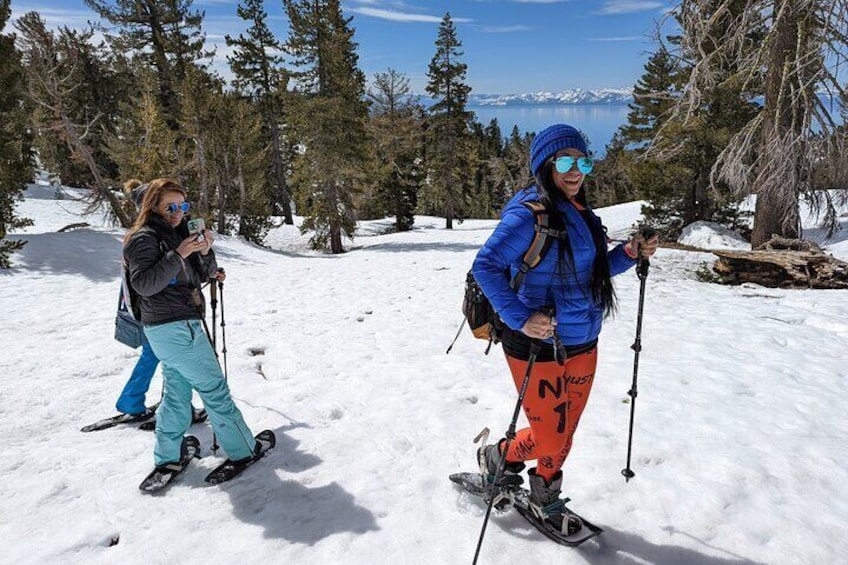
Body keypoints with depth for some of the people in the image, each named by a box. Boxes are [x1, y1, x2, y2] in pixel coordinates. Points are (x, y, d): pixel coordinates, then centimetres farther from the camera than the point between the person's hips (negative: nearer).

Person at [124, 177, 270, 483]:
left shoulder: (178, 232, 12)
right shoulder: (144, 238, -11)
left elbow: (203, 275, 11)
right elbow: (144, 284, -21)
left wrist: (205, 252, -8)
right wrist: (178, 255, -25)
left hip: (181, 324, 8)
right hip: (174, 328, -8)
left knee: (177, 390, 14)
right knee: (214, 388, -1)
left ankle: (168, 457, 25)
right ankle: (243, 449, 10)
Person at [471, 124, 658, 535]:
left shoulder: (579, 212, 8)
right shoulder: (528, 214, -18)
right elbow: (485, 266, -22)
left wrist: (629, 255, 1)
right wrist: (519, 318, -28)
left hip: (582, 344, 8)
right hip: (537, 346, -8)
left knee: (564, 435, 19)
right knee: (549, 441, 3)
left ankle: (545, 501, 43)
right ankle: (496, 455, 34)